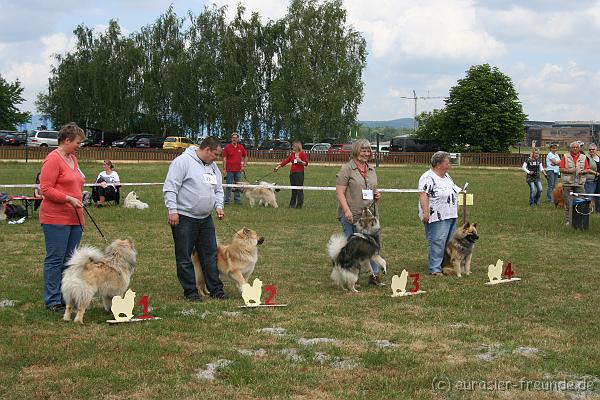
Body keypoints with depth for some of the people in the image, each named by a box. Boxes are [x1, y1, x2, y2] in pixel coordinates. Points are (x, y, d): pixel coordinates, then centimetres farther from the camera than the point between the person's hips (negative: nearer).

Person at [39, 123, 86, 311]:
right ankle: (52, 300, -1)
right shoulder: (53, 159, -10)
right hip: (56, 219, -9)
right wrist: (69, 199, -20)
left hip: (74, 218, 9)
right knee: (55, 259, -5)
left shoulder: (73, 158, 17)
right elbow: (46, 189, -15)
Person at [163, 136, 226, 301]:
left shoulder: (213, 166, 13)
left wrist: (218, 206, 5)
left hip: (206, 219, 7)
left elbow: (218, 190, 23)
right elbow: (170, 187, -15)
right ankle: (190, 291, 8)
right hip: (184, 218, -7)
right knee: (184, 257, 0)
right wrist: (172, 210, -20)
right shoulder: (183, 161, -12)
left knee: (210, 254, 10)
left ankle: (215, 289, 17)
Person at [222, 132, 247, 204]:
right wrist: (224, 169, -8)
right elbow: (224, 158, -3)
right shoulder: (227, 147, -3)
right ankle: (227, 199, 5)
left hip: (238, 170, 3)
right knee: (229, 185, -1)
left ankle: (237, 199, 16)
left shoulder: (241, 147, 7)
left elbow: (245, 156, 20)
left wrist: (244, 165, 12)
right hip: (230, 170, -3)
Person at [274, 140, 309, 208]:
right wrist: (278, 166, 7)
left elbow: (306, 163, -7)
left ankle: (300, 205, -1)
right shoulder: (292, 154, 13)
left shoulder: (302, 154, -6)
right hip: (292, 172, 7)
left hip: (299, 173, -7)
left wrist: (300, 161, -24)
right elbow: (286, 161, 12)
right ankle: (292, 204, 15)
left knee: (299, 189, -6)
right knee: (293, 190, 10)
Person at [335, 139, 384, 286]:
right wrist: (347, 210, -20)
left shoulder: (371, 170, 16)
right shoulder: (347, 169, -5)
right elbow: (340, 192, -11)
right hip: (351, 216, -6)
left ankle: (374, 274, 13)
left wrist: (377, 196, 4)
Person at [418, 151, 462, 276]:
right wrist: (425, 212, -27)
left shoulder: (446, 176, 16)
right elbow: (423, 195, -20)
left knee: (448, 242, 11)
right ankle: (434, 269, -8)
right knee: (436, 242, -10)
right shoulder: (428, 177, -13)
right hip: (437, 217, -9)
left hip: (451, 215, 9)